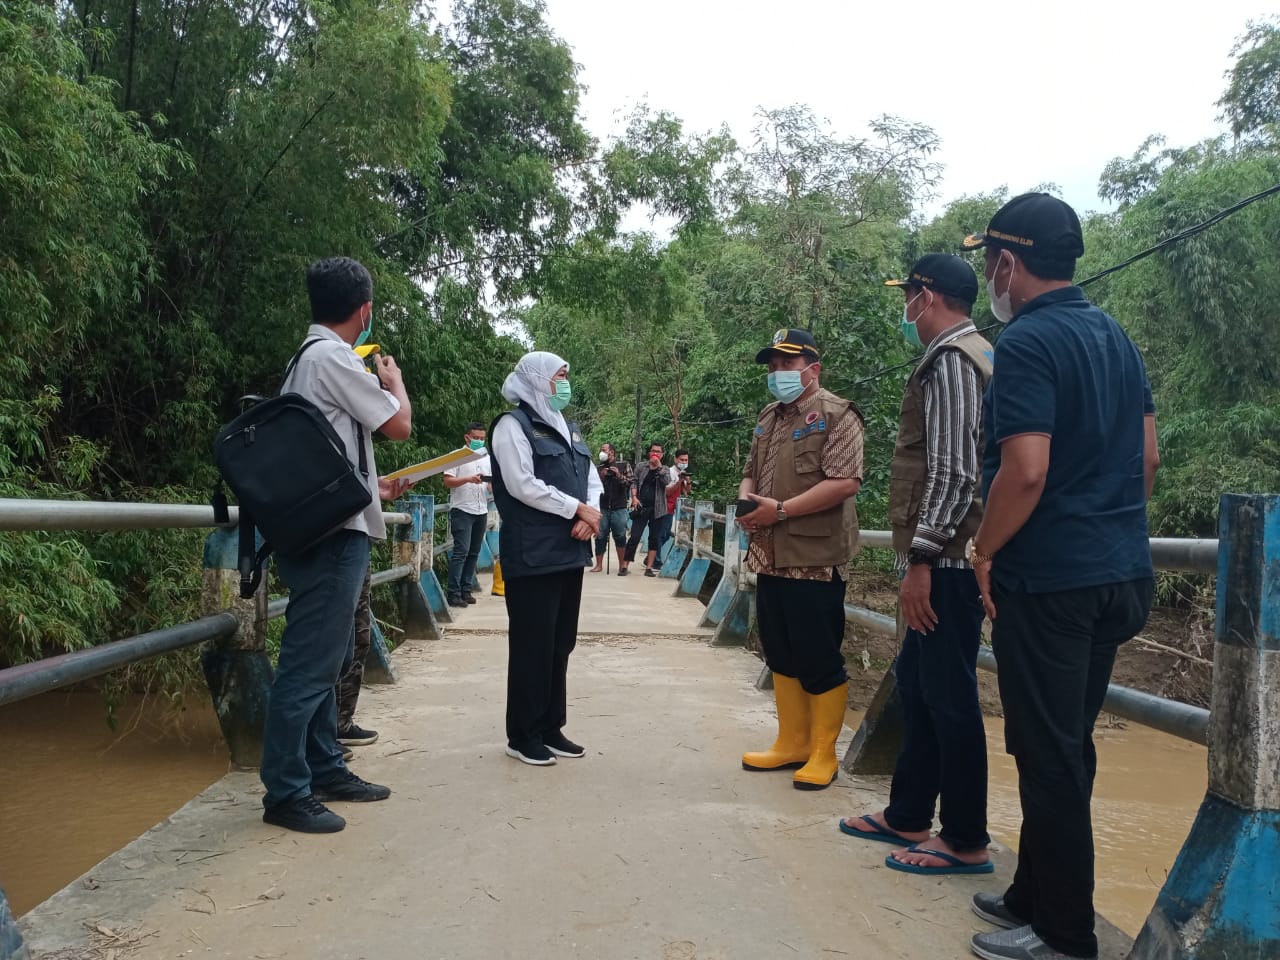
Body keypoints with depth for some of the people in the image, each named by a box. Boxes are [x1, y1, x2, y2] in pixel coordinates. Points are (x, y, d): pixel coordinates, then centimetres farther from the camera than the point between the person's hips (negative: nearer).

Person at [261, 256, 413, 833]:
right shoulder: (334, 358, -14)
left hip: (324, 529, 11)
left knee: (324, 657, 16)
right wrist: (395, 380, 10)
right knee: (310, 662, -5)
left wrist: (373, 486, 28)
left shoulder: (308, 358, 17)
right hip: (333, 533, -10)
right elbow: (399, 425, -8)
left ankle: (324, 768, 27)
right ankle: (286, 793, 2)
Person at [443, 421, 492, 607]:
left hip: (481, 511, 6)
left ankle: (466, 590, 14)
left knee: (474, 552, 7)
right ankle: (454, 594, -10)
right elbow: (447, 481, -7)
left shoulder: (487, 458, 16)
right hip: (462, 510, -6)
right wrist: (468, 479, -21)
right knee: (461, 551, -12)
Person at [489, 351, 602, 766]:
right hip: (532, 555, -8)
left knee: (561, 643, 11)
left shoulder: (568, 428, 18)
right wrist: (578, 509, -13)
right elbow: (523, 485, -17)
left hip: (569, 552, 8)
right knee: (532, 645, -2)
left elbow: (592, 479, 16)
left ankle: (550, 728, 21)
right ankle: (524, 736, 9)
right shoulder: (513, 425, -6)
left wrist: (590, 515, -5)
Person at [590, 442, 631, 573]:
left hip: (619, 508, -2)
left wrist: (619, 476, -16)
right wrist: (600, 477, -9)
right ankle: (599, 565, 5)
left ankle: (622, 565, 7)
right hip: (602, 508, 2)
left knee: (620, 537, 1)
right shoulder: (599, 468, 13)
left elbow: (631, 483, -1)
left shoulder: (623, 466, 6)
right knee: (600, 537, 1)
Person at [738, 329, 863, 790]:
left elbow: (845, 482, -19)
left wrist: (781, 510, -21)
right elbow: (751, 472, 23)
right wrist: (745, 501, -1)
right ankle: (791, 744, 26)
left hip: (814, 558, -8)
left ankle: (822, 754, 13)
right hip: (770, 557, 8)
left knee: (820, 661, 1)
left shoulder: (836, 415, -9)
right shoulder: (768, 418, 17)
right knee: (781, 656, 14)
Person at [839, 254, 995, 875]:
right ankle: (907, 815, 29)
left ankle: (966, 841, 10)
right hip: (942, 557, 11)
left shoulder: (950, 359, -13)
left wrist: (921, 559, -21)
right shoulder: (966, 354, 19)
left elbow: (954, 471, -22)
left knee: (948, 696, -2)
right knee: (915, 682, 17)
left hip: (946, 560, -11)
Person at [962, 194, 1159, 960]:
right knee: (1069, 745, 17)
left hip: (1049, 580, -9)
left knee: (1049, 755, 3)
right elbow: (1149, 457, 15)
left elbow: (1026, 470, -24)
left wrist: (986, 551, -10)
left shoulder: (1027, 342, -16)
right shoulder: (1117, 338, 12)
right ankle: (1037, 896, 31)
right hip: (1120, 573, 9)